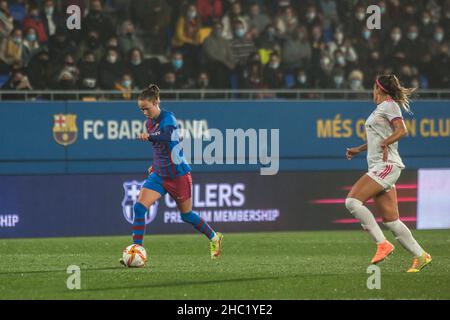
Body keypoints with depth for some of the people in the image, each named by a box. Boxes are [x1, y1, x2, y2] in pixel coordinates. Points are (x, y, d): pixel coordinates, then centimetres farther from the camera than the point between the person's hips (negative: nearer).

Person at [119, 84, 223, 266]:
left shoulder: (168, 118, -17)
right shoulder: (149, 123, 5)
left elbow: (167, 137, -40)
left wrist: (149, 137, -57)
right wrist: (155, 165, 15)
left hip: (178, 174, -6)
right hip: (159, 174, 6)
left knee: (186, 215, 9)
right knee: (139, 207, -13)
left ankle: (214, 238, 35)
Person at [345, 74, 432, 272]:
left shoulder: (389, 105, -4)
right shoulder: (381, 108, 23)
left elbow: (401, 130, -18)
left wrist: (384, 143, -28)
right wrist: (359, 150, 35)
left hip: (387, 165, -9)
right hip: (379, 167, 9)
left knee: (352, 201, -19)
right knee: (390, 220, 4)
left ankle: (382, 243, -20)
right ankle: (420, 256, 7)